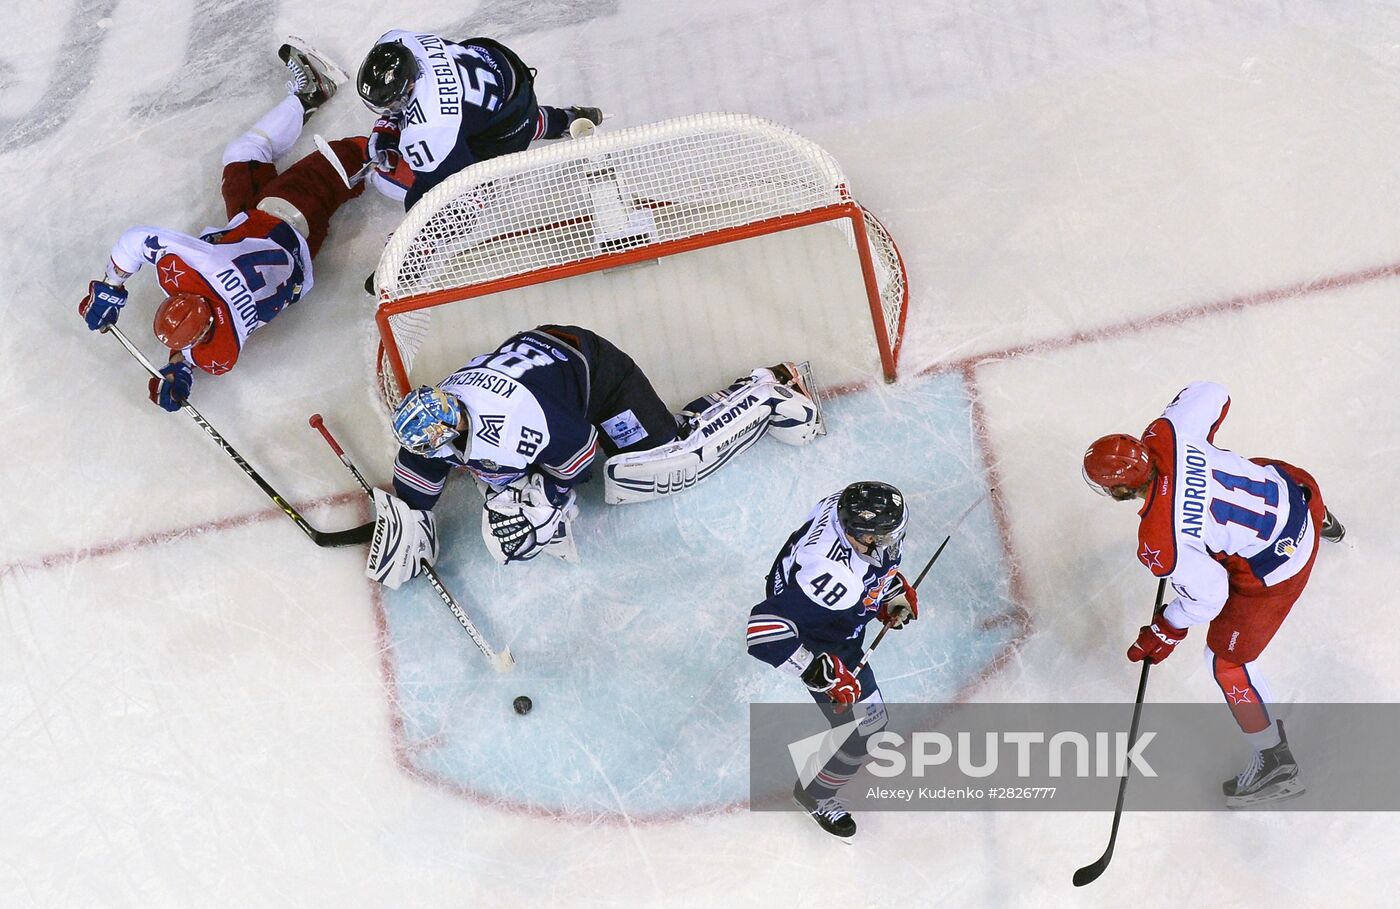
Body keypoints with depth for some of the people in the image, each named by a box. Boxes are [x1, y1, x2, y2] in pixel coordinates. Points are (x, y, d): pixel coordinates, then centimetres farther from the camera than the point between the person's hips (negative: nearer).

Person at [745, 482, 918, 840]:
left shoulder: (852, 506, -25)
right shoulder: (833, 577, -46)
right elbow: (764, 628, -45)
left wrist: (895, 589, 0)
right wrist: (820, 672, -38)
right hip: (820, 642, -8)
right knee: (868, 725, -1)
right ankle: (816, 796, 26)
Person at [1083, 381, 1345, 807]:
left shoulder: (1159, 543, -34)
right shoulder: (1164, 434, -20)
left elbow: (1208, 594, -20)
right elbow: (1211, 394, -4)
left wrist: (1165, 632, -4)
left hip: (1274, 568, -8)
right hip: (1293, 489, 8)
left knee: (1228, 660, 9)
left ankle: (1275, 765, 22)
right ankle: (1323, 522, 80)